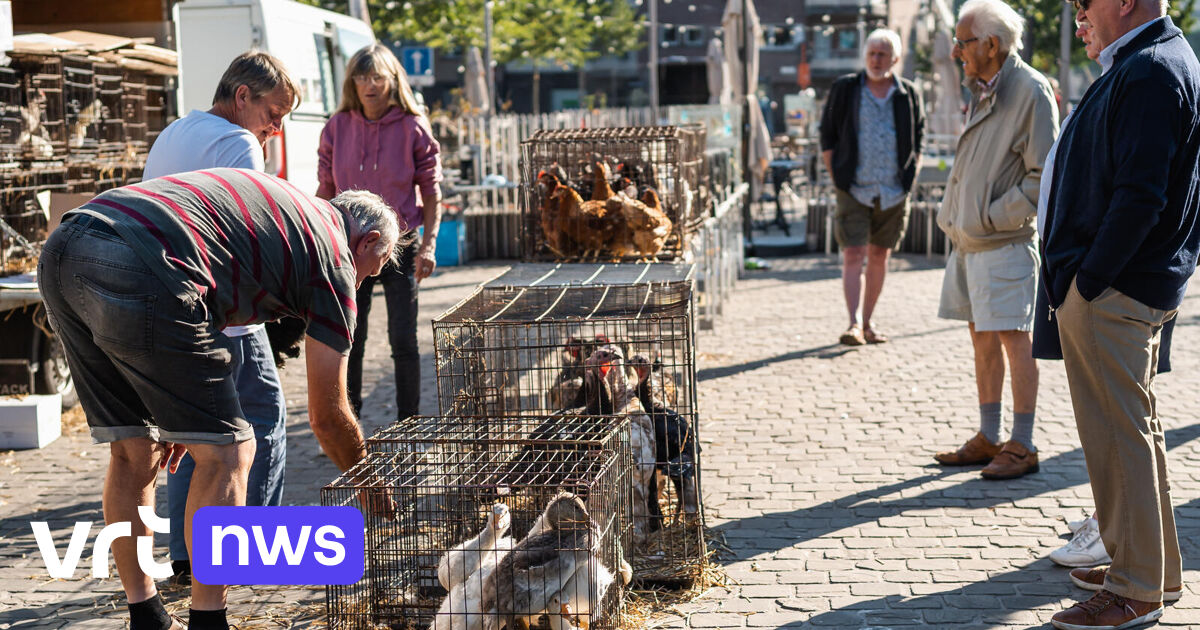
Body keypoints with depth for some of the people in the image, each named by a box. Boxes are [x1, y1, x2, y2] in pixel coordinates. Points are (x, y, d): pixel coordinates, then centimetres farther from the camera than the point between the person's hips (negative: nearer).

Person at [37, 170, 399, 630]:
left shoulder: (283, 205, 33)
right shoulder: (333, 257, 12)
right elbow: (327, 416, 16)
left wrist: (177, 411, 39)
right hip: (137, 271, -9)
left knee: (134, 451, 19)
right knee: (224, 451, 6)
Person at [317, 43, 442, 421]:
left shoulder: (413, 127, -3)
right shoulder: (338, 127, 3)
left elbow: (431, 192, -1)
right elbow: (326, 191, 9)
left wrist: (429, 245, -9)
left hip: (400, 246, -2)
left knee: (403, 342, 0)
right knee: (349, 340, 6)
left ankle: (408, 424, 14)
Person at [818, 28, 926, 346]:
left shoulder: (908, 94, 5)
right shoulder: (844, 89, 0)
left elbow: (918, 138, 14)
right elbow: (827, 136, 5)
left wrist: (909, 177, 5)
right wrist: (837, 177, -2)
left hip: (894, 192, 3)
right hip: (854, 189, -2)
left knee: (880, 257, 10)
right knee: (853, 256, -11)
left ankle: (868, 321, 20)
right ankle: (854, 323, -14)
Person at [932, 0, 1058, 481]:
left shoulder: (1031, 91, -12)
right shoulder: (982, 91, 14)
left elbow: (1043, 176, -16)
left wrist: (991, 217, -15)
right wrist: (956, 217, 10)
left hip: (1005, 242, -9)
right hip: (970, 240, 9)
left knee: (1013, 337, -4)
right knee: (982, 338, 12)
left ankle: (1022, 447, 3)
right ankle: (988, 438, 21)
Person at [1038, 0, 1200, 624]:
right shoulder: (1142, 64, 16)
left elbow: (1139, 197, -23)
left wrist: (1087, 281, -18)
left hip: (1112, 292, -11)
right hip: (1122, 286, 11)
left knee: (1119, 433, -4)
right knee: (1134, 427, 17)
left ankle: (1136, 591, 6)